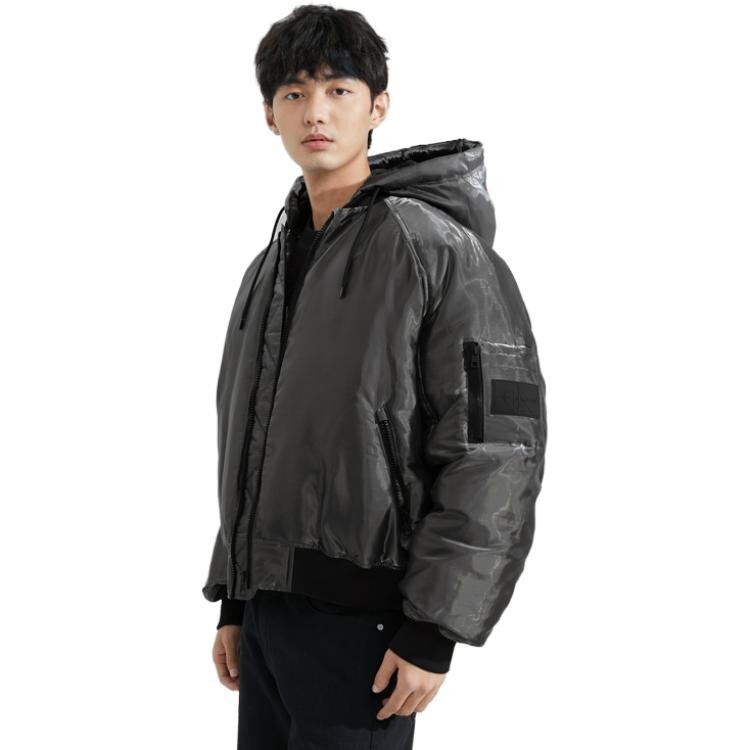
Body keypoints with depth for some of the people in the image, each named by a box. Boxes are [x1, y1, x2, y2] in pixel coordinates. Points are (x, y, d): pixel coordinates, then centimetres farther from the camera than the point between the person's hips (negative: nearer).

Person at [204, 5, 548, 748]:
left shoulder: (439, 249, -10)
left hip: (360, 614, -7)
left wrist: (432, 629, -18)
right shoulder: (272, 269, 14)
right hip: (269, 604, 7)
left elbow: (498, 450, -15)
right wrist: (233, 602, 15)